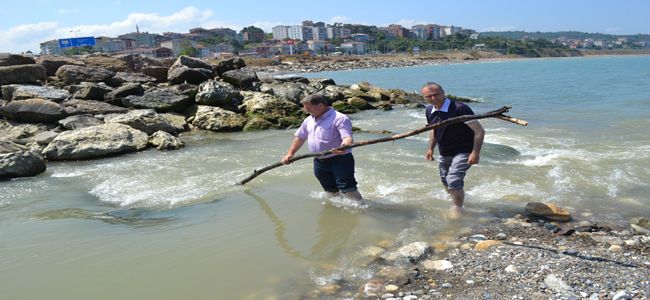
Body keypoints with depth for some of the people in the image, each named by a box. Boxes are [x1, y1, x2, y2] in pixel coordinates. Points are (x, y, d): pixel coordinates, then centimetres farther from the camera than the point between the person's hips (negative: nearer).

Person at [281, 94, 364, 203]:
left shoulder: (339, 118, -14)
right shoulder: (309, 120, 12)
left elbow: (347, 137, -25)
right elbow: (300, 137, 23)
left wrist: (345, 145, -48)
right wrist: (290, 153, 15)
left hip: (340, 160, -7)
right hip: (319, 162, 7)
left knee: (348, 189, -12)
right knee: (331, 191, 14)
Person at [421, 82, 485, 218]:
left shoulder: (459, 108, -25)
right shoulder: (430, 110, -2)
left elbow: (479, 131, -22)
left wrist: (475, 153, -26)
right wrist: (430, 148, 12)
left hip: (463, 152, -8)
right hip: (444, 154, 8)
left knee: (453, 181, -20)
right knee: (445, 182, 20)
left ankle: (457, 210, 3)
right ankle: (456, 203, 47)